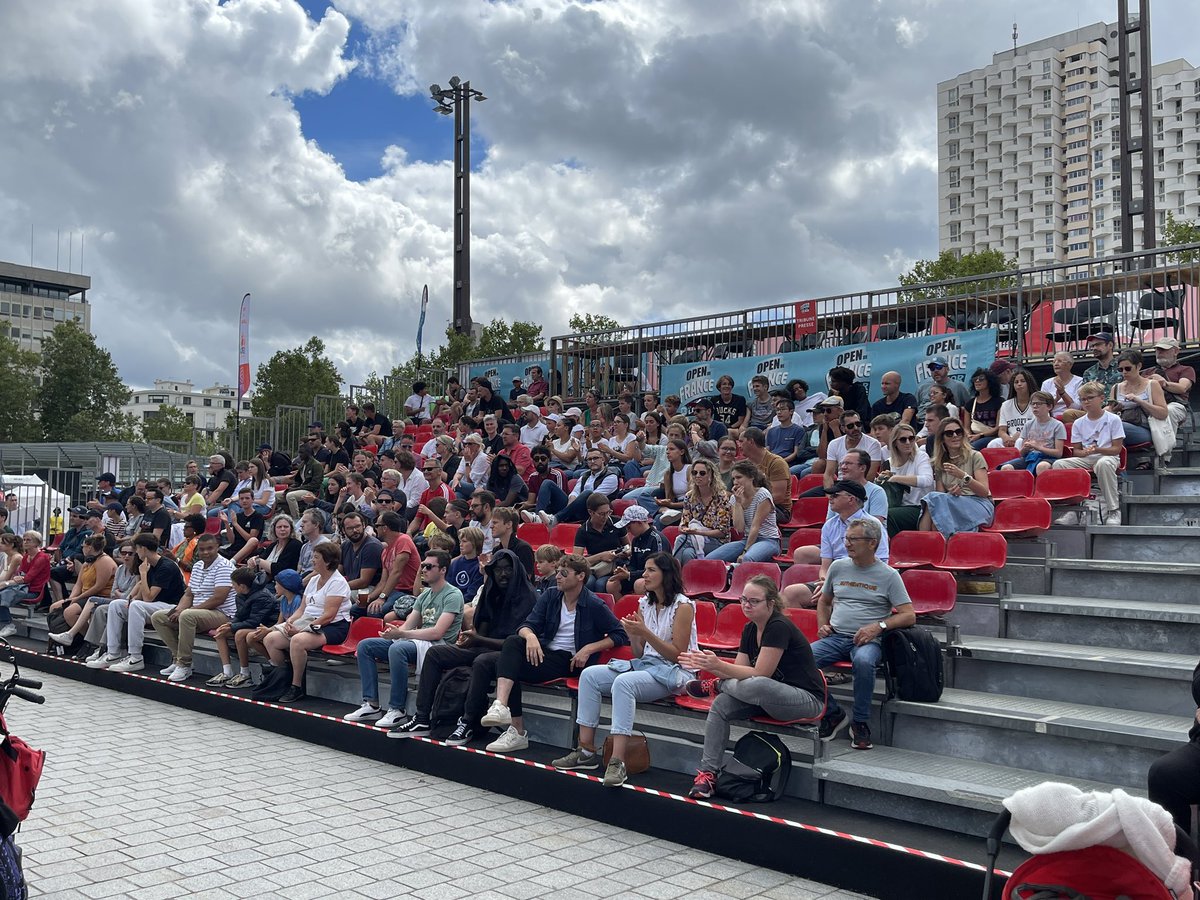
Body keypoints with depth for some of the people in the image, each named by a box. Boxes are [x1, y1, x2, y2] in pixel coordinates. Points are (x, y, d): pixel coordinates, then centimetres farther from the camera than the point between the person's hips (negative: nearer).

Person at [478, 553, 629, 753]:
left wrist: (589, 648, -14)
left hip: (567, 660, -5)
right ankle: (500, 707, -31)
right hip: (543, 652, 5)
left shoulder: (594, 605, -3)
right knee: (513, 641, -26)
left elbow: (621, 636, -3)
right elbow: (527, 625, 2)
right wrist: (530, 636, -22)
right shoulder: (550, 596, 10)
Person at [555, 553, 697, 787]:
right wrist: (632, 634, -9)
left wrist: (645, 633, -21)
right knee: (589, 675, -10)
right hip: (645, 664, 8)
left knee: (623, 682, -34)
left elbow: (678, 655, -14)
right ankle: (586, 751, -10)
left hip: (675, 673, -8)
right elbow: (639, 654, 12)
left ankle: (617, 762, -37)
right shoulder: (645, 603, 12)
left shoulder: (683, 606, -10)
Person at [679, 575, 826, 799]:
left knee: (754, 686, -37)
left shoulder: (779, 627, -19)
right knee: (720, 705, -17)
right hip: (770, 697, 8)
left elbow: (758, 674, -23)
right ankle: (707, 772, -12)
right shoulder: (750, 629, 6)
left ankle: (714, 686, -6)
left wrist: (718, 665, -29)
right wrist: (707, 664, -14)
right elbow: (739, 671, 1)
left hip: (807, 700, -8)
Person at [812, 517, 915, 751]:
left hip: (868, 641, -4)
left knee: (863, 661, -40)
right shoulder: (838, 567, 13)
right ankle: (832, 713, -4)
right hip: (835, 637, 4)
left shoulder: (888, 575, 2)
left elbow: (909, 616, -3)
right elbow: (824, 601, 28)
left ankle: (860, 722, -18)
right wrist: (822, 626, 10)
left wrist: (878, 626, -16)